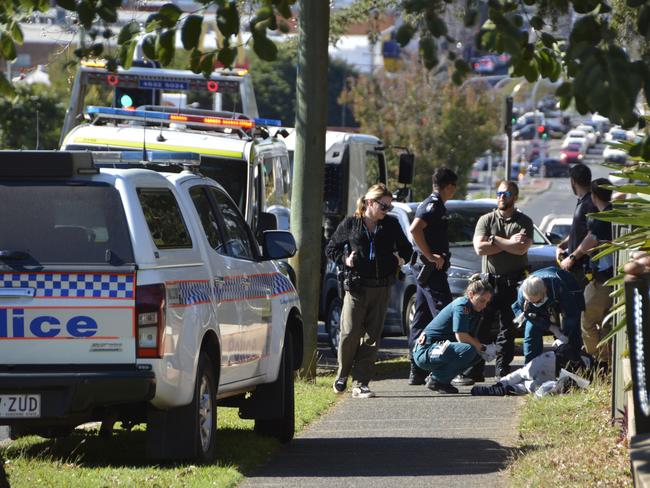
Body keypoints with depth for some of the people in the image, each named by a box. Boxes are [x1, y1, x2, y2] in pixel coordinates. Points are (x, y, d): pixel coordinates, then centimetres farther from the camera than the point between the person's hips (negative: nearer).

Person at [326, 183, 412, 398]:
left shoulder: (391, 225, 9)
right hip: (356, 286, -2)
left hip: (381, 287, 3)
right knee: (350, 333, -9)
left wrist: (400, 258, 2)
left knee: (372, 337, -1)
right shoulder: (350, 224, 3)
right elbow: (331, 249, 12)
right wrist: (345, 259, -5)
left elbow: (406, 248, 23)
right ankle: (342, 376, 13)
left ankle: (361, 384, 2)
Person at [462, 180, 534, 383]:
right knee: (481, 327, -3)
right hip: (490, 280, 1)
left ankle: (503, 370, 6)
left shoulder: (524, 222, 5)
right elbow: (479, 248, -5)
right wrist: (509, 243, -8)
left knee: (508, 329, 1)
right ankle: (473, 371, -2)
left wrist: (495, 240, -8)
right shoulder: (486, 220, 10)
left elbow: (521, 248, -12)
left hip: (514, 282, -1)